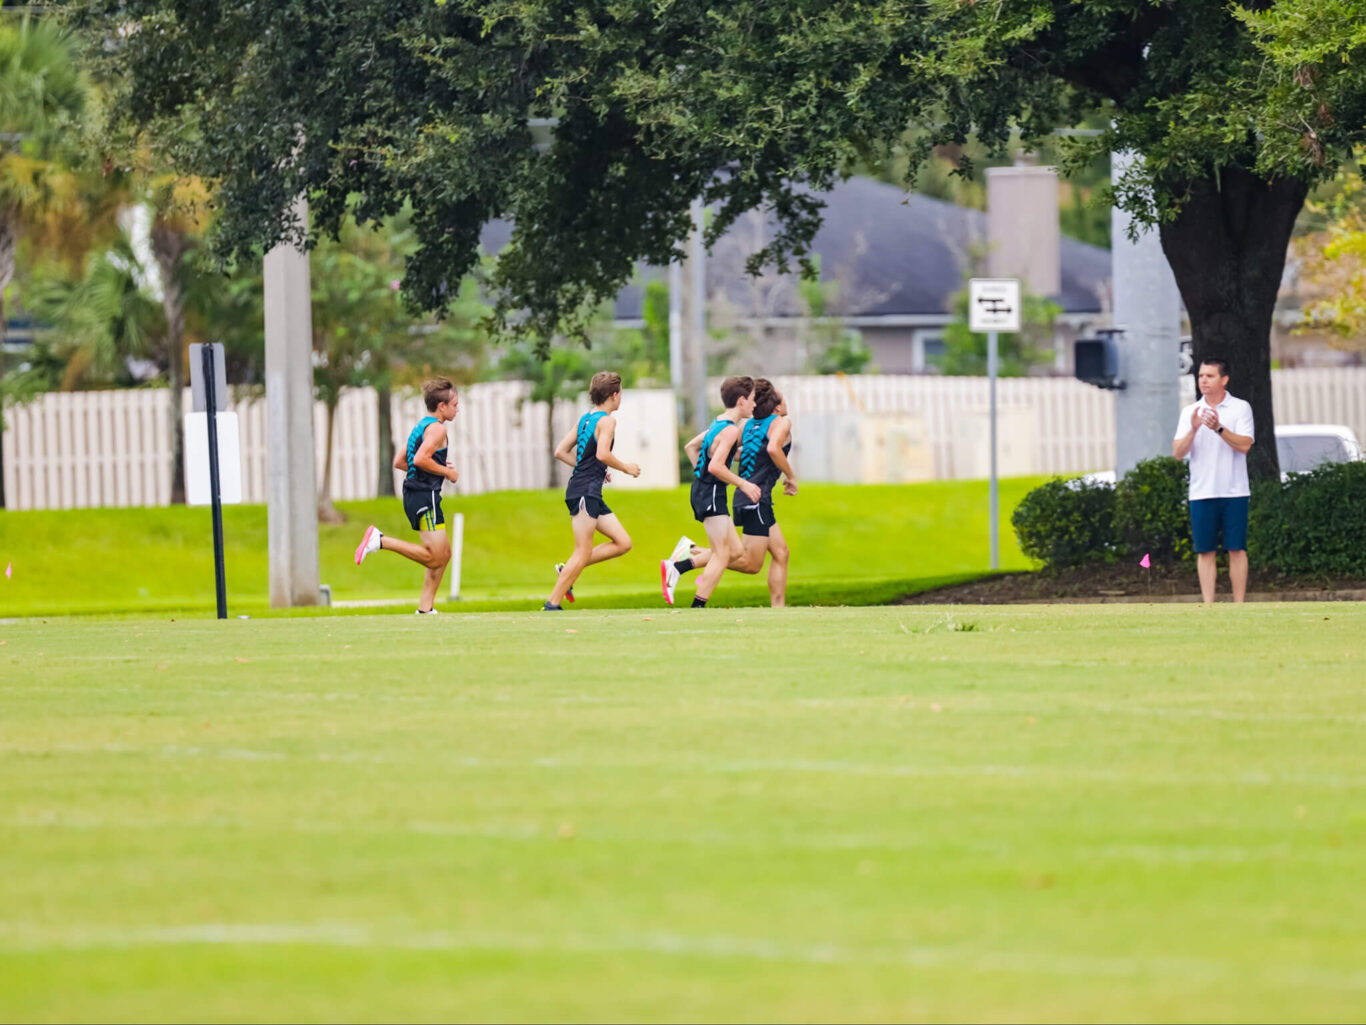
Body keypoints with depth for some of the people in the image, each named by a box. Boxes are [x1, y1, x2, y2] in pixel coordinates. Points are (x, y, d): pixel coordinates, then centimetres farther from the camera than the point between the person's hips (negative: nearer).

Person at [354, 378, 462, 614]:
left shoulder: (420, 426, 19)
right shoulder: (437, 428, -10)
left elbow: (399, 462, 21)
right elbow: (420, 459, -24)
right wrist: (446, 472, -10)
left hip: (413, 496, 10)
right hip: (425, 496, -10)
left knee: (444, 552, 13)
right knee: (434, 557, -11)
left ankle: (425, 607, 11)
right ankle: (380, 540, -13)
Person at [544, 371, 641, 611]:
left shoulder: (585, 419, 17)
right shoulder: (607, 420, -8)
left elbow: (560, 451, 17)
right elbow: (602, 454, -22)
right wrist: (625, 468, -6)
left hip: (591, 494, 9)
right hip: (586, 491, -9)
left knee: (623, 543, 9)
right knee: (583, 553, -8)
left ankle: (567, 570, 9)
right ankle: (553, 604, -8)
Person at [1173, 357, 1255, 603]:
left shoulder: (1240, 408, 2)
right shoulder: (1190, 412, 8)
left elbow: (1244, 445, -11)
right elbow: (1178, 452, 0)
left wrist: (1219, 428, -24)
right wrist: (1193, 429, -17)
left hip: (1234, 491, -2)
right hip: (1201, 492, 2)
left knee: (1236, 549, -1)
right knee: (1205, 551, 0)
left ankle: (1239, 605, 2)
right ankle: (1208, 607, 1)